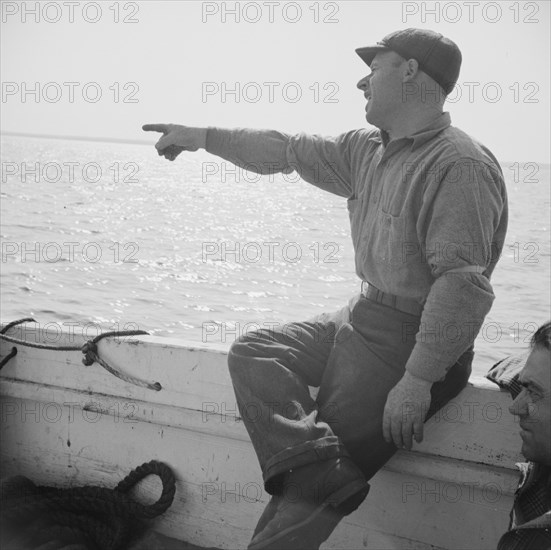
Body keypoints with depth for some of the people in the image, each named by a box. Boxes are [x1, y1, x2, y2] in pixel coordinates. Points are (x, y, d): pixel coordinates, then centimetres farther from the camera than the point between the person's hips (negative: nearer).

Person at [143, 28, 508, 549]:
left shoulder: (460, 165, -19)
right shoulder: (366, 148, 10)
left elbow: (464, 285, -26)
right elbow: (288, 151, 19)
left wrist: (418, 380, -29)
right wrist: (201, 136, 19)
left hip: (414, 341, -9)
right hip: (361, 318, 9)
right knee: (253, 353, -4)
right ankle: (318, 467, -24)